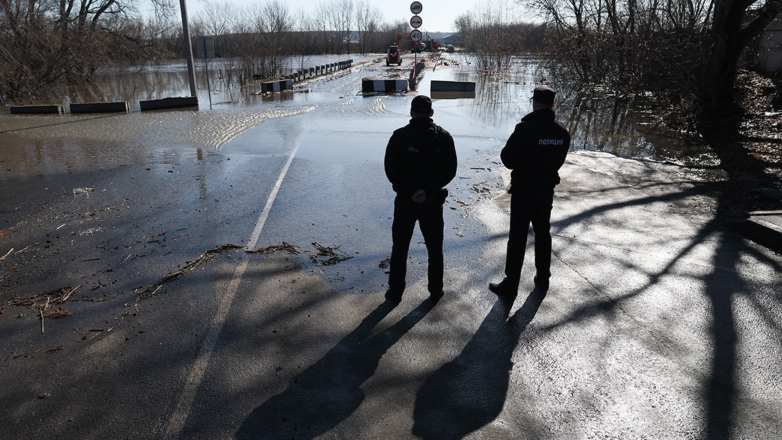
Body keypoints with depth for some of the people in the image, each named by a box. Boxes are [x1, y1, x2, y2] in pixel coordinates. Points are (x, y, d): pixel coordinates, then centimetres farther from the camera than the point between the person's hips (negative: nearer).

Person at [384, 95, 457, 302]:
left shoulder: (399, 136, -7)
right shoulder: (443, 137, -3)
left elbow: (391, 169, -12)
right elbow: (449, 170, -8)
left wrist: (410, 191, -11)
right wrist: (428, 190, -12)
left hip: (406, 200, -1)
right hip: (433, 201, 2)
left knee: (400, 249, 11)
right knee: (435, 248, 17)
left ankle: (395, 291, 18)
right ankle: (436, 289, 27)